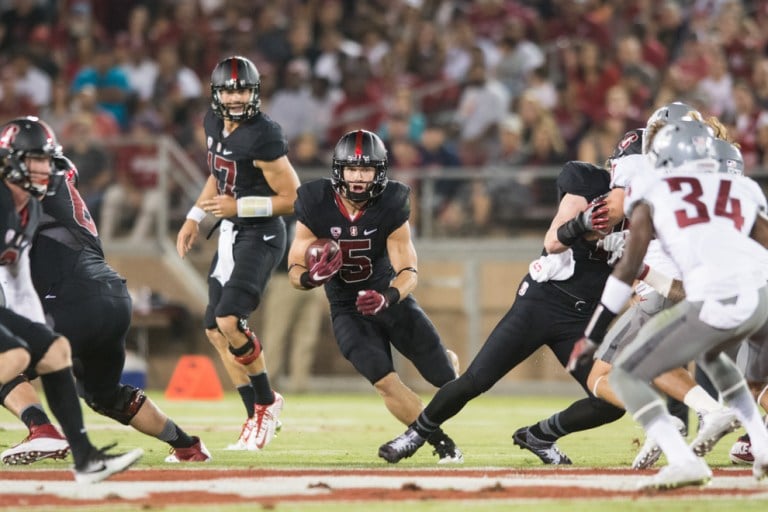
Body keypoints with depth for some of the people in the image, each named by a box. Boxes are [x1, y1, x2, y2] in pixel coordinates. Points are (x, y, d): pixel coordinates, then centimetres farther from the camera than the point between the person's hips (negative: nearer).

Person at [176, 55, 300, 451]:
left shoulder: (262, 137, -21)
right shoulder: (214, 124, 4)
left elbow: (292, 199, -17)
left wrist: (239, 207, -21)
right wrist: (195, 217, 16)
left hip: (259, 236, -9)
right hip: (230, 235, 9)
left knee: (229, 321, -20)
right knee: (215, 329, 9)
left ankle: (266, 402, 2)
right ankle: (258, 418, 18)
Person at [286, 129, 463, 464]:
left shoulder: (391, 206, -18)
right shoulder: (316, 205, -17)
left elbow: (409, 271, -19)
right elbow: (295, 272, -11)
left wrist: (387, 298, -41)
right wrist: (311, 277, -35)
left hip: (391, 297, 1)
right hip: (348, 308, -1)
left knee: (445, 376, 1)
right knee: (386, 382, -22)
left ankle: (449, 361, 41)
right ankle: (441, 443, -3)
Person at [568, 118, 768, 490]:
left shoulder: (653, 193, 16)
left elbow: (628, 268, 12)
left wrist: (592, 336, 17)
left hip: (714, 305, -5)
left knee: (626, 376, 11)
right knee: (709, 354, 39)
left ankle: (684, 462, -7)